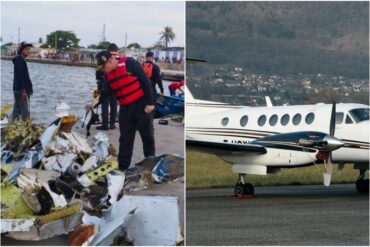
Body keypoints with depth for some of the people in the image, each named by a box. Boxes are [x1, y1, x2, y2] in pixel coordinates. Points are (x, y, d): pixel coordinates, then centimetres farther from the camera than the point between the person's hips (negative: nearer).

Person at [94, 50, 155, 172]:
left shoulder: (129, 63, -16)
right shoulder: (109, 74, 5)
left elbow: (145, 81, -16)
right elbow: (105, 92, 7)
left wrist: (150, 103, -16)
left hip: (141, 104, -6)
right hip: (125, 108, 6)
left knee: (147, 135, 1)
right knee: (125, 139, 7)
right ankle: (122, 167, 11)